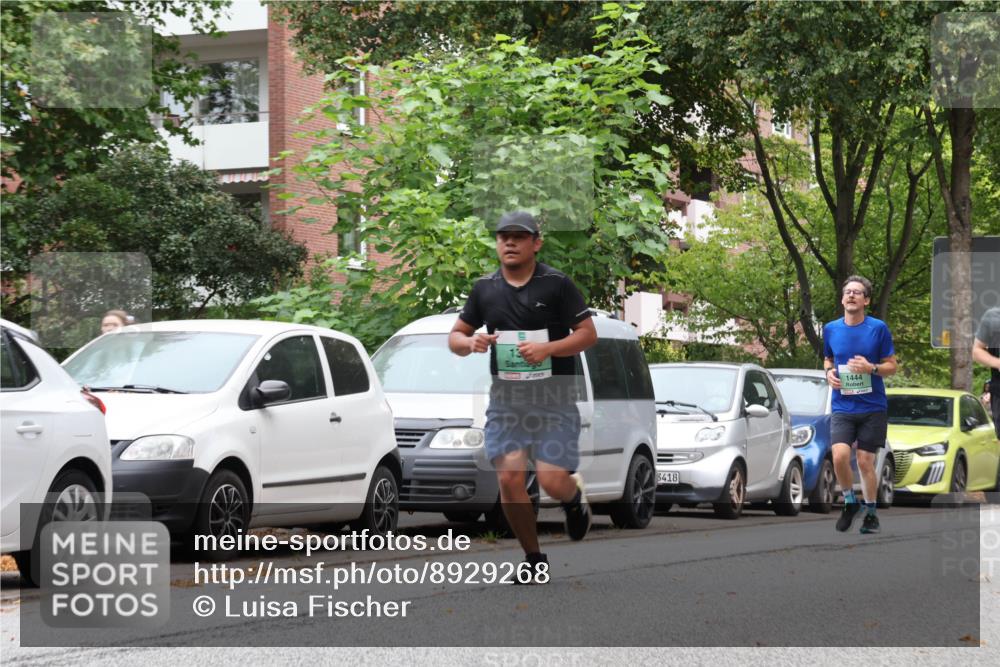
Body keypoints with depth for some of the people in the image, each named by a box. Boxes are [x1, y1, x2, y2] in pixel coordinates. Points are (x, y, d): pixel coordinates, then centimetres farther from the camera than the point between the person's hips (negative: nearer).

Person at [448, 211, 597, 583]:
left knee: (553, 482, -11)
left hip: (555, 399, -3)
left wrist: (547, 348, -21)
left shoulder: (557, 284, -4)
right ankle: (534, 559, 10)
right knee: (509, 479, -9)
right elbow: (456, 336, 15)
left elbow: (588, 333, -5)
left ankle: (575, 497, 29)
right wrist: (470, 343, -10)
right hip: (505, 399, 3)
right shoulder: (484, 288, 8)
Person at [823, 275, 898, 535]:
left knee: (865, 462, 1)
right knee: (840, 455, -17)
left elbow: (892, 366, 1)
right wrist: (829, 372, 0)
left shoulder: (878, 328, -4)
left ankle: (870, 512, 20)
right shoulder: (830, 329, 5)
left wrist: (871, 368, -18)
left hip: (873, 408, -2)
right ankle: (850, 502, 7)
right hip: (842, 407, 2)